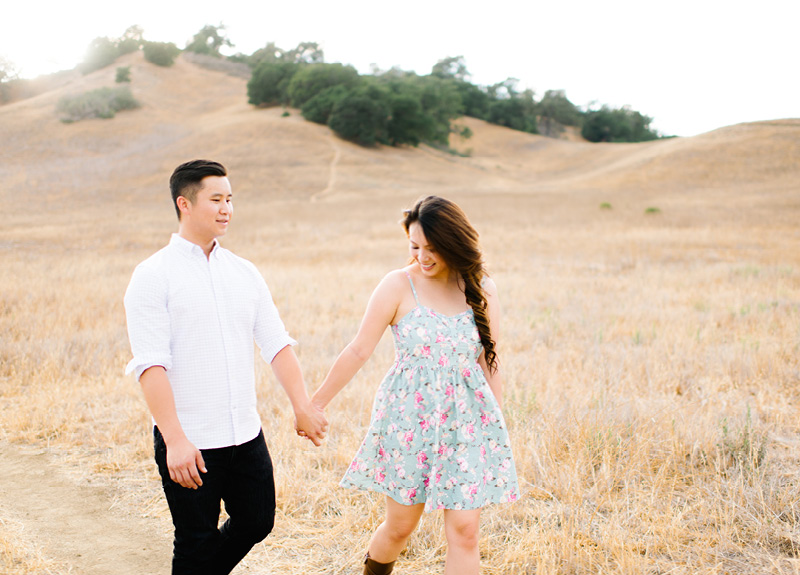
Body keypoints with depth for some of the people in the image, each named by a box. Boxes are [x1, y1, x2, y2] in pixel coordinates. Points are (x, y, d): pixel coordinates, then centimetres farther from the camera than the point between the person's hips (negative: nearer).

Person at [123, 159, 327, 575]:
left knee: (256, 522, 16)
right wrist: (175, 440, -23)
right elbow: (150, 364, -16)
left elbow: (276, 343, 7)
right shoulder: (153, 275, -8)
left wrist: (302, 406, -4)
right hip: (187, 443, -5)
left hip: (246, 434, 6)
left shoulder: (244, 273, 9)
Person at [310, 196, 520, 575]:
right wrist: (315, 404, 0)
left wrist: (496, 423, 8)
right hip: (409, 421, -2)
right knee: (400, 526, 8)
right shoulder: (397, 286, -6)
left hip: (467, 423, 2)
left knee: (464, 530, -2)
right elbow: (359, 351, -3)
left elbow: (489, 361, 7)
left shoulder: (481, 289, 1)